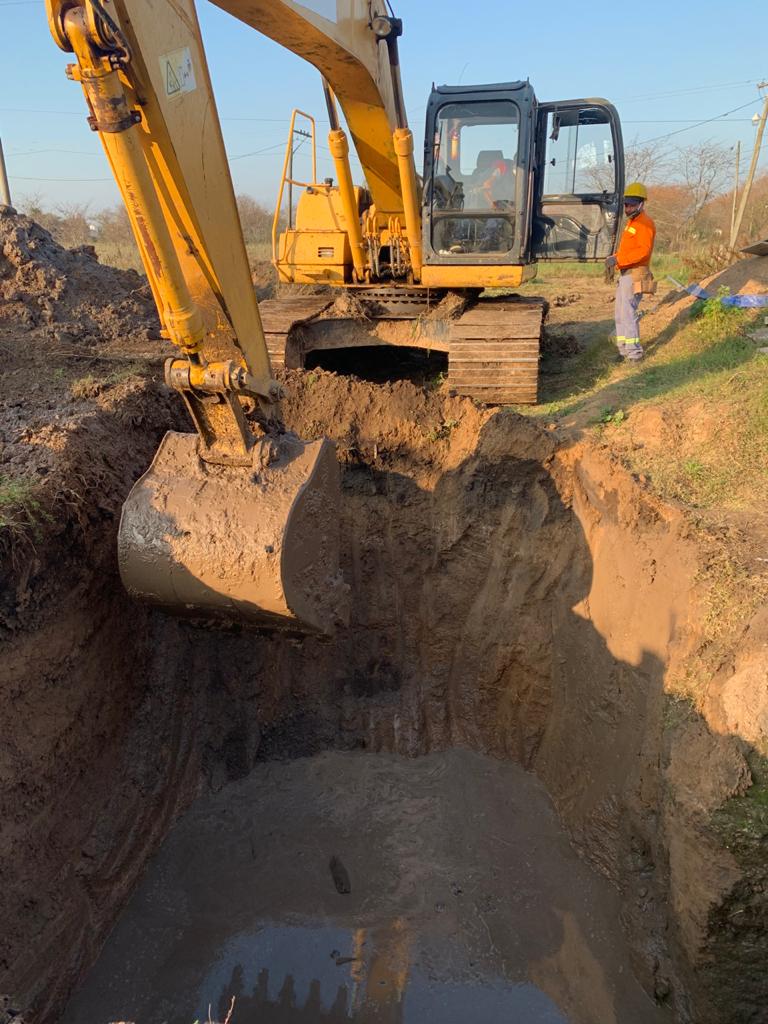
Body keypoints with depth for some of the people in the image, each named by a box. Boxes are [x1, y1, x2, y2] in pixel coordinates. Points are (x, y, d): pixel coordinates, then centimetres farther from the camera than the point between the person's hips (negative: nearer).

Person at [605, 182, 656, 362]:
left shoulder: (645, 223, -10)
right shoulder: (631, 222, 21)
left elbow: (643, 250, -22)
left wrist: (618, 259, -28)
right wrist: (613, 260, 2)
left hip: (635, 275, -10)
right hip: (625, 274, 10)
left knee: (628, 312, -13)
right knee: (620, 313, 12)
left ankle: (634, 352, -10)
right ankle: (624, 350, 18)